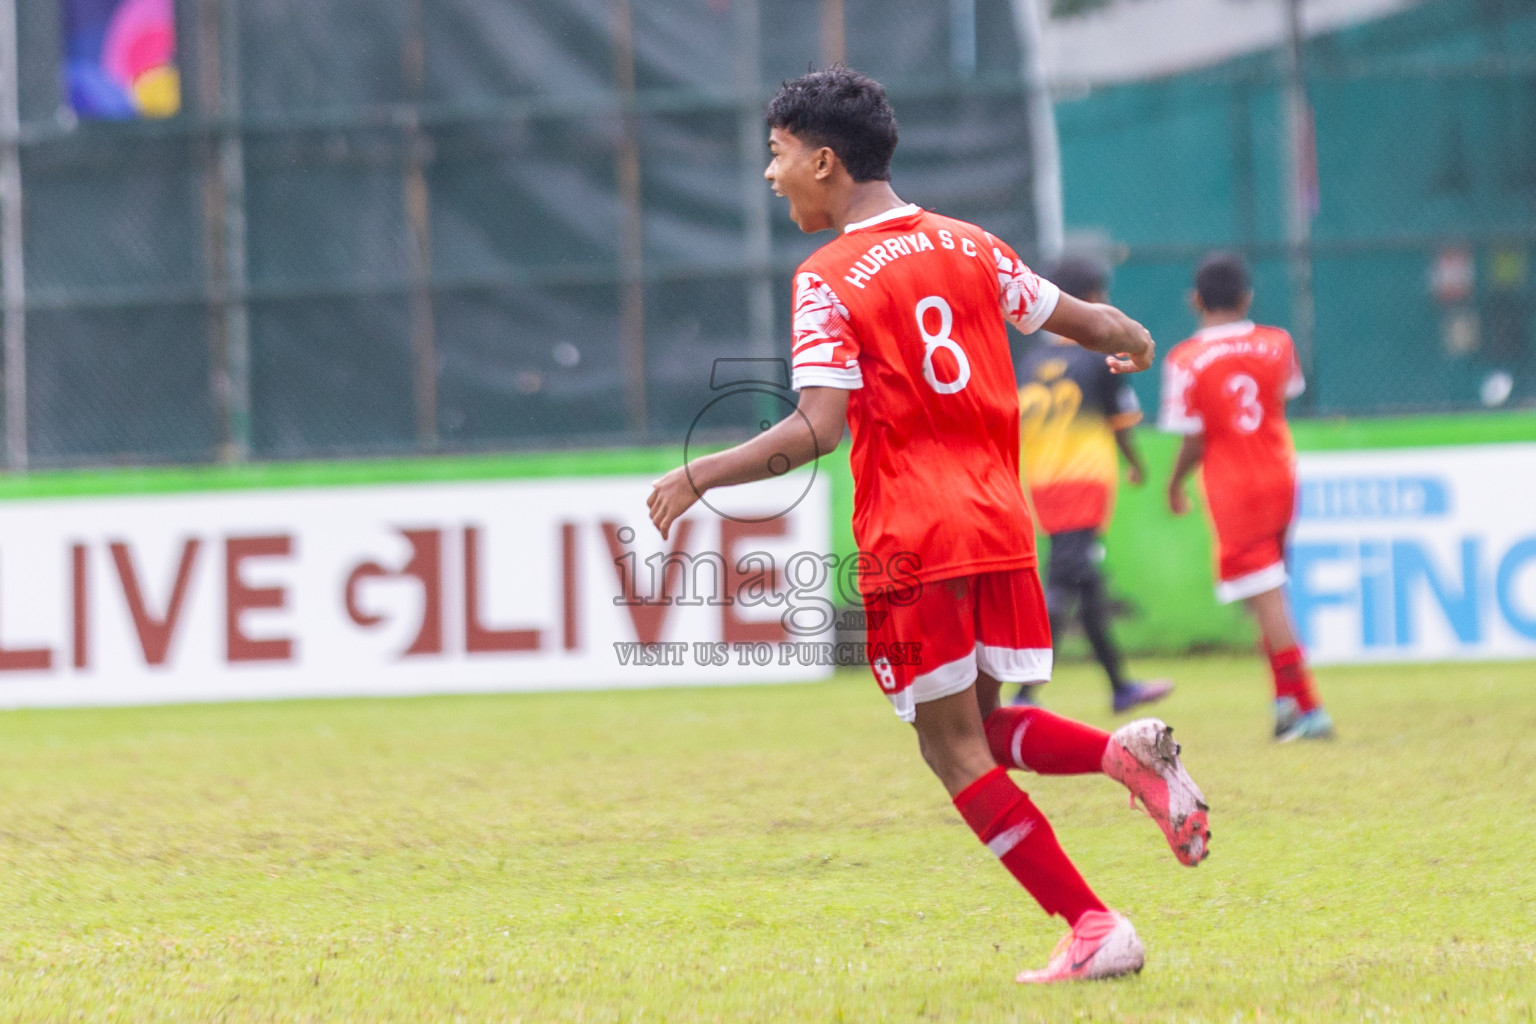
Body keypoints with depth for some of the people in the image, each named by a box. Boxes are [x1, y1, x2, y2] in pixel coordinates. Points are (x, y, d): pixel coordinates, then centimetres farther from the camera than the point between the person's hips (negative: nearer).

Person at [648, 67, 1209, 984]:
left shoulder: (829, 281, -9)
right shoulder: (968, 247, 8)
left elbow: (819, 428, -19)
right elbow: (1076, 318, 19)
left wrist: (695, 478, -13)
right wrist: (1132, 342, 42)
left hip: (913, 543, -6)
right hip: (1000, 525, 6)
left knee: (956, 751, 3)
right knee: (979, 729, 19)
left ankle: (1094, 929, -4)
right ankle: (1128, 752, -9)